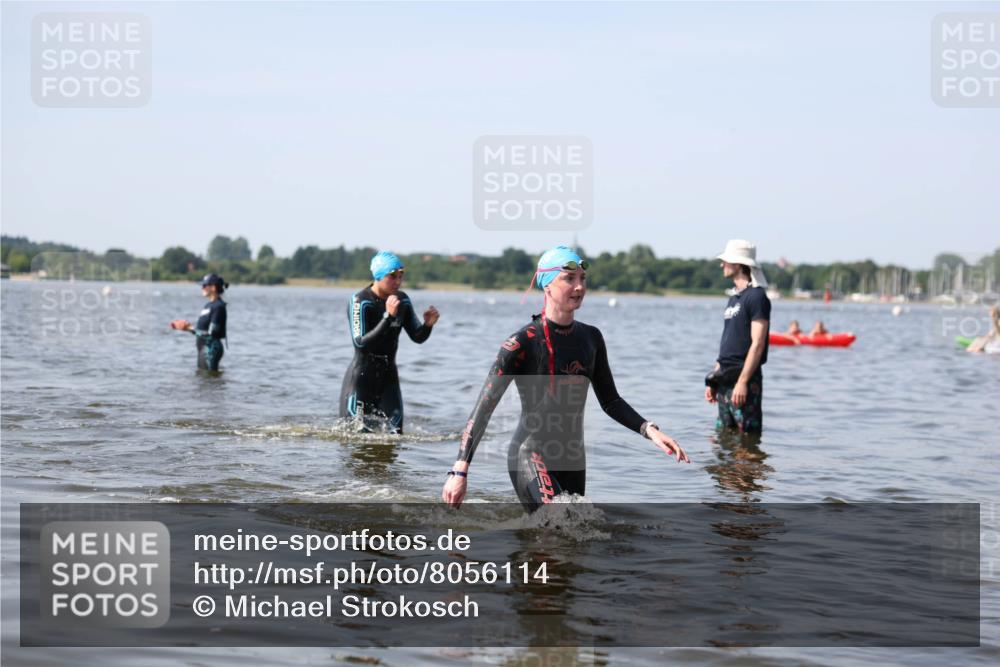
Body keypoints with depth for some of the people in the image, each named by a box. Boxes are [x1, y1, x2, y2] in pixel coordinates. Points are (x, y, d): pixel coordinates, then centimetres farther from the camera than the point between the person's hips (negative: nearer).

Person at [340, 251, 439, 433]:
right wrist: (388, 317, -34)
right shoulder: (360, 302, -15)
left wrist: (428, 324, -14)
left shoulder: (402, 300, 3)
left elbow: (417, 337, 9)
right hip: (361, 377, -5)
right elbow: (360, 343, -26)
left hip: (389, 377, 5)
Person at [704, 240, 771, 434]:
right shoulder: (734, 299, 18)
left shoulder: (756, 297, -10)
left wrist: (742, 381, -22)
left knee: (748, 434, -8)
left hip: (744, 380, -9)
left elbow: (757, 344, -17)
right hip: (725, 381, 9)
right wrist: (714, 380, 18)